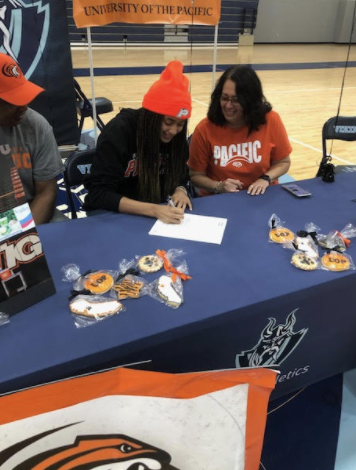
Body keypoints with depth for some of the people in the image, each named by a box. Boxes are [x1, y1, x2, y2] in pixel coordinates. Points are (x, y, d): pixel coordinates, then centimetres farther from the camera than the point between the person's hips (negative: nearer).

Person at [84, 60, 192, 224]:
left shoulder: (175, 135, -7)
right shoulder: (119, 131, -21)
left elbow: (180, 176, 5)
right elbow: (98, 193, -24)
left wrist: (180, 191, -19)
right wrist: (152, 210, -35)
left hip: (157, 209, 4)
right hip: (111, 212, -3)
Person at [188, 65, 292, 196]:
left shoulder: (271, 121, -7)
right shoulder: (204, 129, -10)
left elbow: (283, 162, 6)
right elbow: (195, 175, -1)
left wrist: (265, 179, -12)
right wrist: (219, 187, -17)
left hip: (261, 196, 1)